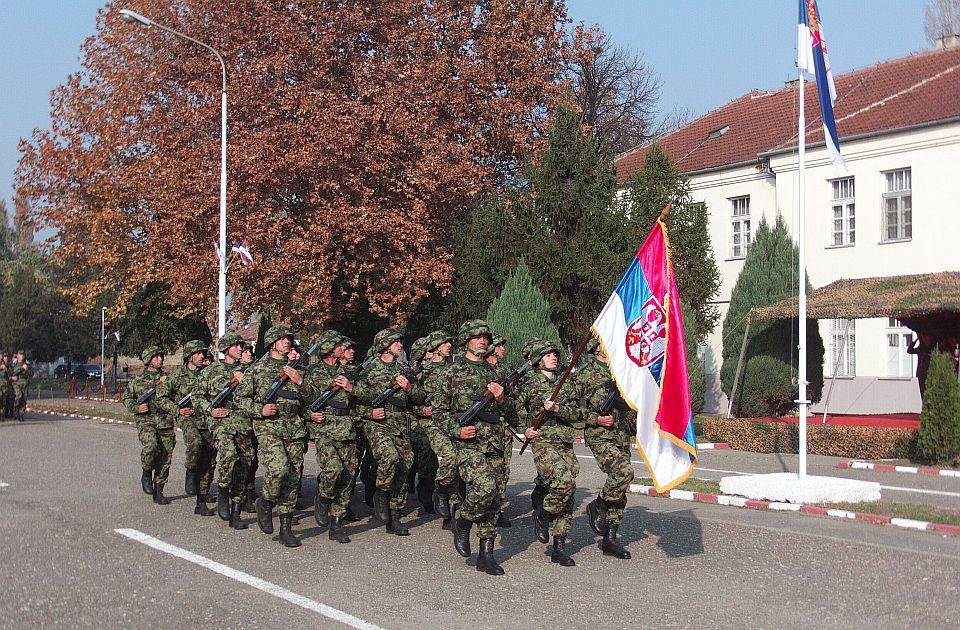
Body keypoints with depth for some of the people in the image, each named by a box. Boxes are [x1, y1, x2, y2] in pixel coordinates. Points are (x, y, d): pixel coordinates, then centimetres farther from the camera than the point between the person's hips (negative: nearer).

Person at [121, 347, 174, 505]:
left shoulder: (167, 378, 14)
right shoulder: (137, 380, 9)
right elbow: (127, 399, 15)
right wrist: (136, 408, -4)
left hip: (165, 422, 3)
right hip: (146, 421, -2)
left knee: (165, 459, 0)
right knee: (151, 444, -31)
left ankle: (158, 493, 12)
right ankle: (146, 474, -5)